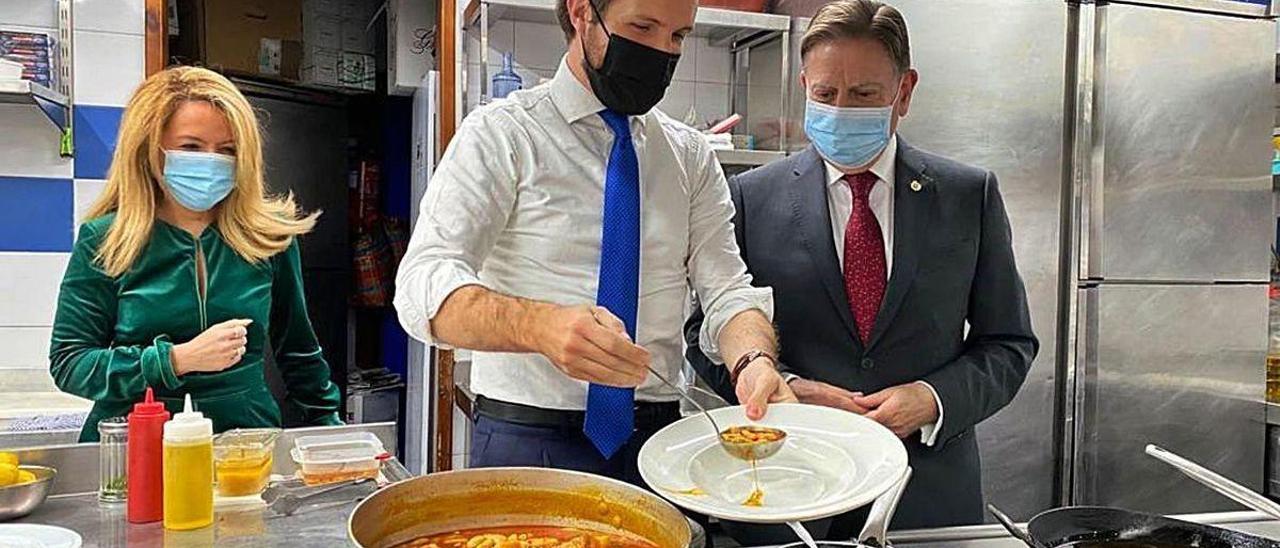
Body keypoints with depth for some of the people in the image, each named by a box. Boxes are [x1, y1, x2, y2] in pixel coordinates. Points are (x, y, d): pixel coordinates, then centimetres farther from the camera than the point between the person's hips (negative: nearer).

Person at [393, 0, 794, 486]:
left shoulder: (690, 155, 6)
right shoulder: (502, 132, -8)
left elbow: (725, 289, -1)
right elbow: (423, 284, -19)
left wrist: (753, 362, -24)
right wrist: (540, 326, -39)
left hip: (658, 439, 4)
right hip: (526, 443, -3)